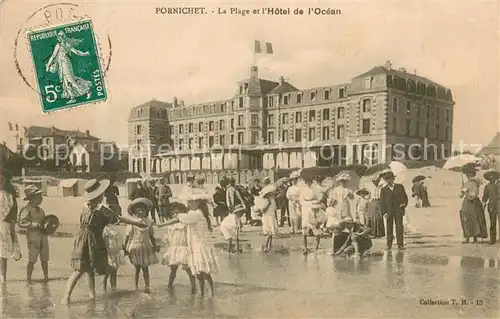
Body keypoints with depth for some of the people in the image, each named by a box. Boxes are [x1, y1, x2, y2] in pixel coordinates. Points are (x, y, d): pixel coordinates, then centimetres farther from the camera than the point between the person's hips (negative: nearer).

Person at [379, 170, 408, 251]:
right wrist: (384, 212, -7)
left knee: (399, 227, 0)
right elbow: (382, 202, 2)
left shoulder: (400, 187, 7)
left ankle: (400, 244, 6)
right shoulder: (383, 189, 4)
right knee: (389, 228, 4)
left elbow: (405, 197, 12)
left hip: (398, 211, 0)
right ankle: (389, 245, 11)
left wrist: (404, 204, -8)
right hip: (389, 211, 0)